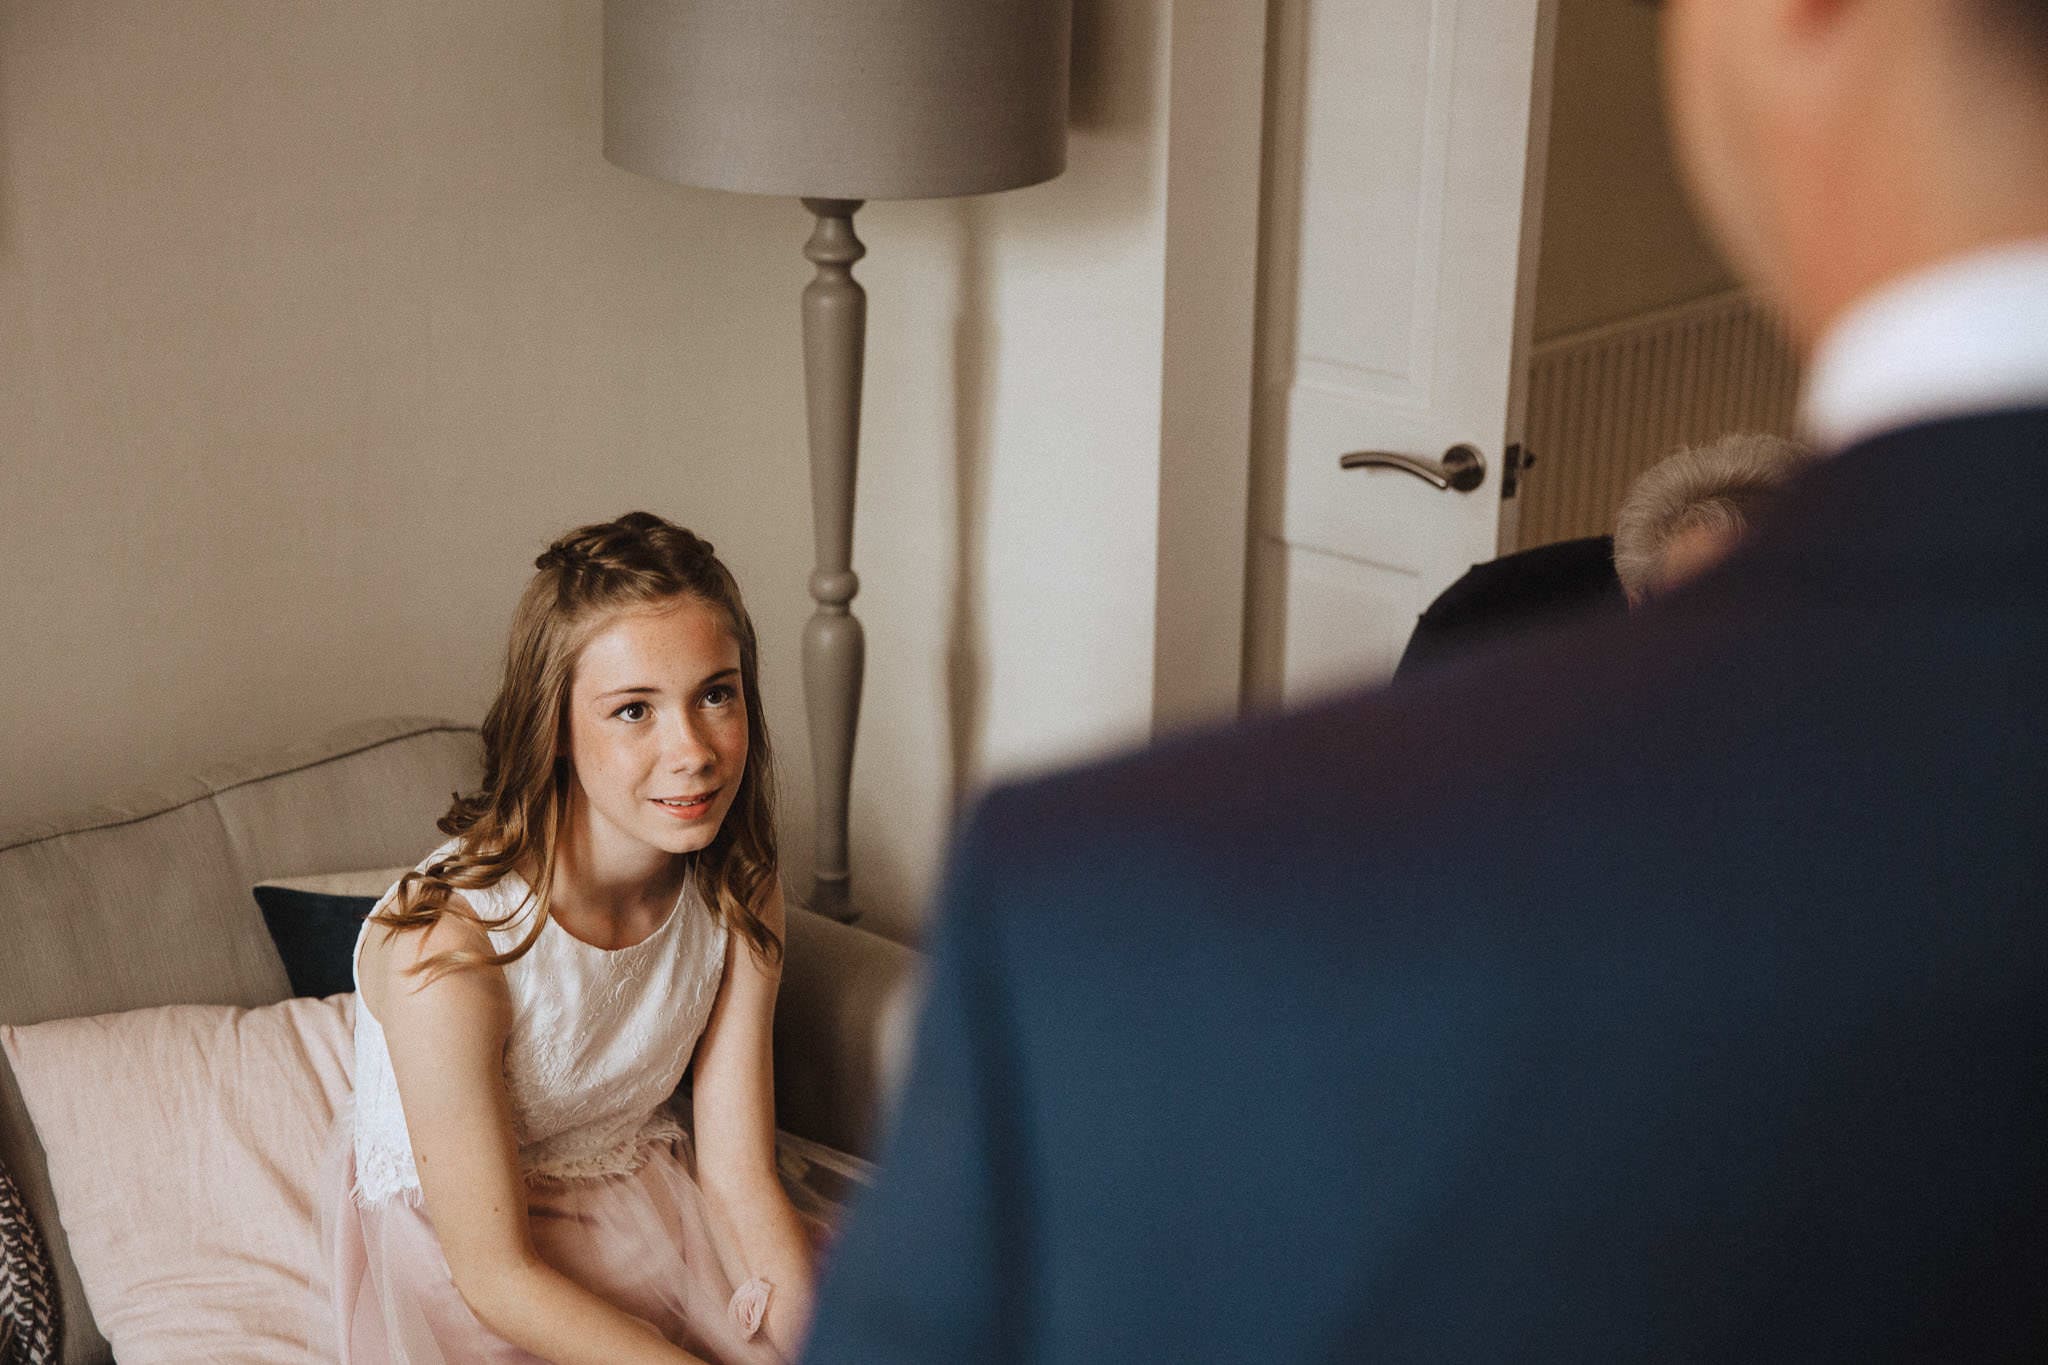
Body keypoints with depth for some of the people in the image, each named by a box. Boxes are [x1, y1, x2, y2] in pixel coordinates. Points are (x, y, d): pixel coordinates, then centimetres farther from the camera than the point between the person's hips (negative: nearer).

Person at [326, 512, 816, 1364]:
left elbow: (738, 1177, -8)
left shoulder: (737, 896, -9)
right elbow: (495, 1274, -22)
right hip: (454, 1259, -4)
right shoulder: (445, 942, -28)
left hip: (644, 1208, 4)